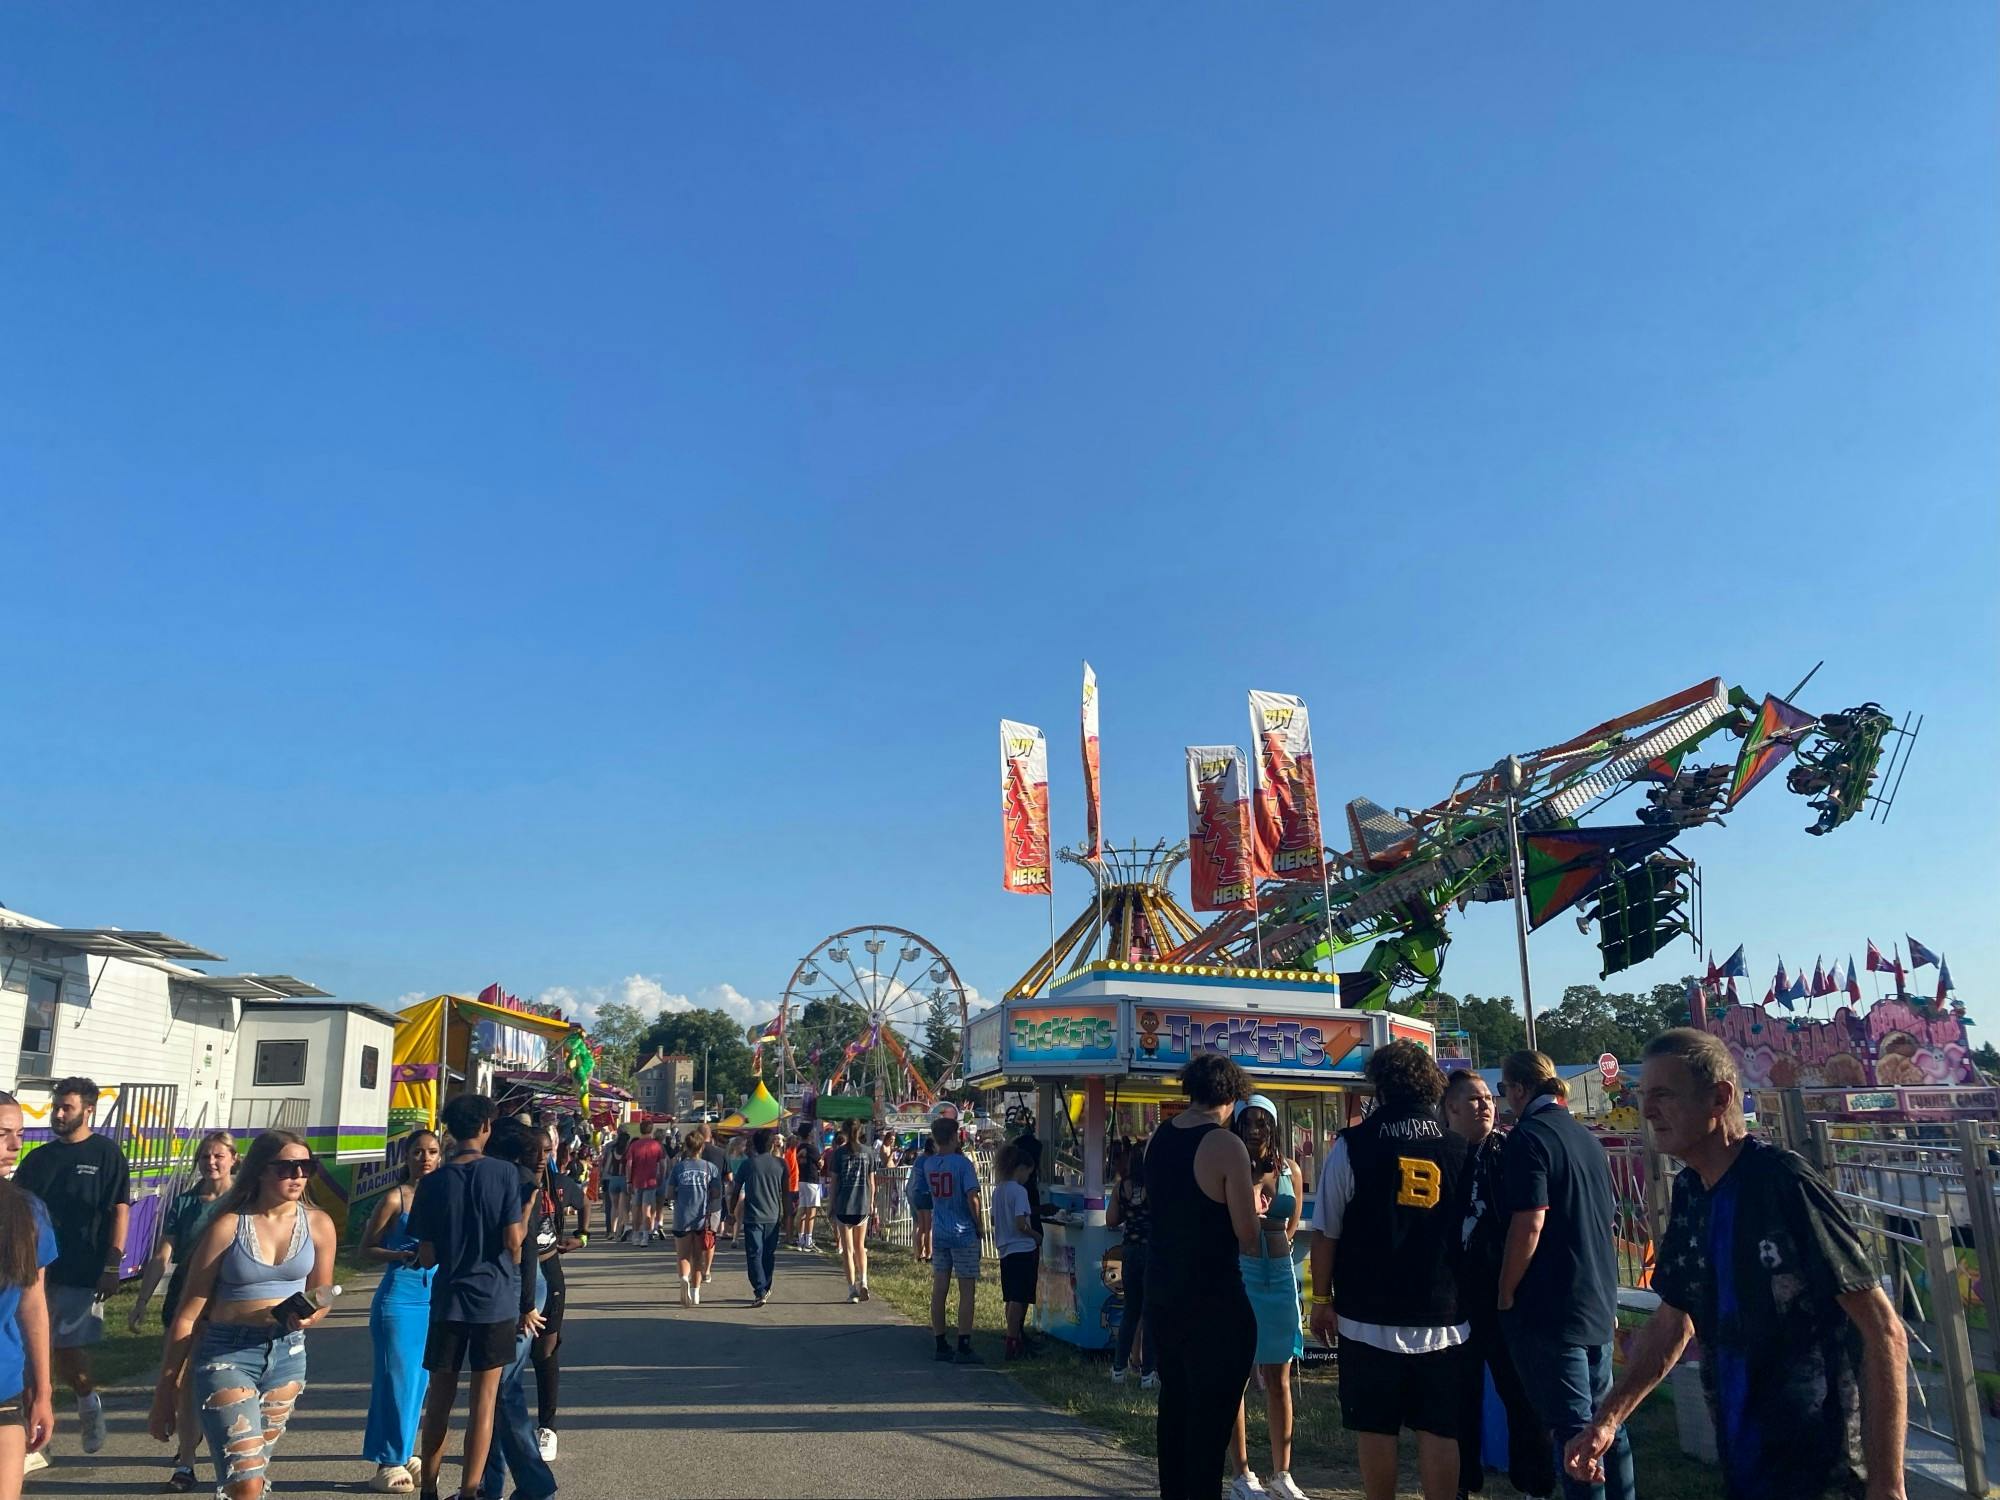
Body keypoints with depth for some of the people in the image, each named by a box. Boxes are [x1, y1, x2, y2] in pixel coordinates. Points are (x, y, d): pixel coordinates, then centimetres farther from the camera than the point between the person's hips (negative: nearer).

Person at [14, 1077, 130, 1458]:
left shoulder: (106, 1153, -4)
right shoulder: (39, 1158, 9)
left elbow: (120, 1212, -6)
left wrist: (112, 1267, -11)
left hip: (82, 1272, -4)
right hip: (39, 1268, 5)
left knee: (68, 1348, 0)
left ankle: (87, 1399, 26)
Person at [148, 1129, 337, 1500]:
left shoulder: (318, 1225, 1)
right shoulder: (228, 1226, -8)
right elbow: (189, 1313, -4)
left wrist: (309, 1316, -9)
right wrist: (166, 1390, -3)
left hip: (287, 1354, 4)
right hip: (227, 1354, -4)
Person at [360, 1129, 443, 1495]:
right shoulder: (395, 1197, -5)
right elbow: (367, 1249, -4)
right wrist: (402, 1255, -18)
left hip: (434, 1297, 5)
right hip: (399, 1297, -5)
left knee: (420, 1379, 11)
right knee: (396, 1378, -1)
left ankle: (405, 1454, 24)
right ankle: (388, 1463, 9)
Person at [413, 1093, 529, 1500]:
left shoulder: (433, 1182, -3)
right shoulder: (506, 1173, -9)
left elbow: (427, 1256, -1)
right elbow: (513, 1240, -12)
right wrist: (526, 1218, 9)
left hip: (448, 1300, 2)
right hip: (496, 1298, -2)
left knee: (439, 1399, 15)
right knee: (483, 1401, 6)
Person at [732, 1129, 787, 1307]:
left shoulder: (747, 1164, -3)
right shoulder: (780, 1164, 2)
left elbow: (736, 1190, 3)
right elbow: (784, 1193, 7)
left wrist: (734, 1214, 15)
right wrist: (785, 1216, 16)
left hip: (753, 1217, -3)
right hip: (773, 1217, 3)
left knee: (754, 1254, -3)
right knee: (769, 1254, 15)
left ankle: (760, 1292, -13)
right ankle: (766, 1289, 24)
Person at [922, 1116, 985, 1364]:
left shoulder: (929, 1164, 3)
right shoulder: (962, 1162, -14)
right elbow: (972, 1197, -19)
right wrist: (979, 1227, -5)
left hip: (939, 1234, 6)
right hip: (963, 1234, -5)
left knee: (939, 1290, 9)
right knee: (967, 1291, 1)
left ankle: (940, 1345, 15)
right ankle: (964, 1347, 1)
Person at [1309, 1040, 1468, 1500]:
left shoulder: (1352, 1146, -9)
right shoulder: (1459, 1150, -1)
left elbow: (1326, 1233, -6)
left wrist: (1322, 1298, 6)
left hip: (1370, 1320, -2)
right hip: (1444, 1320, 2)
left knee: (1375, 1430, 9)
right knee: (1438, 1432, 10)